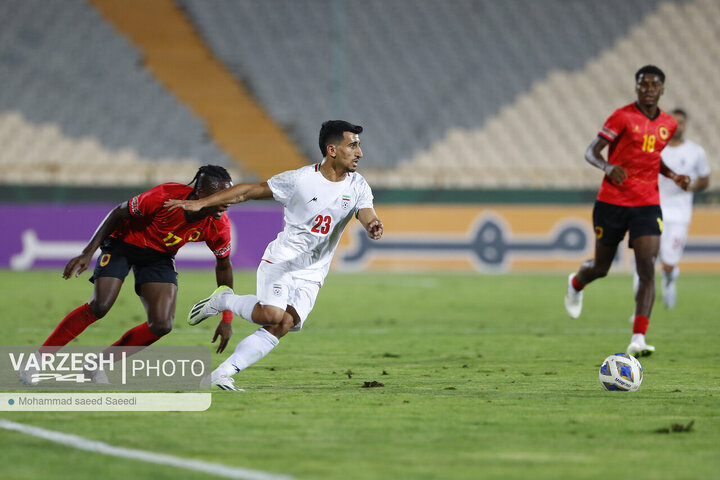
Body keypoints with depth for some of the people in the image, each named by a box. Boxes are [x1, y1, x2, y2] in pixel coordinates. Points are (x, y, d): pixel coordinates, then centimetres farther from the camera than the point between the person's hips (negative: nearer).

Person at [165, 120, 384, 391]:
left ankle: (223, 373, -9)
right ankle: (223, 300, 1)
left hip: (311, 276, 3)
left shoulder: (357, 187, 1)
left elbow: (368, 217, -11)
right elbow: (251, 191, -3)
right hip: (280, 262, -3)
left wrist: (374, 227, -37)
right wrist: (202, 203, -4)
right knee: (273, 314, -29)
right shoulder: (300, 179, -10)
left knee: (284, 325, -19)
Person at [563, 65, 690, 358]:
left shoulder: (668, 125, 9)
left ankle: (638, 339, -20)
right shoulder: (623, 117, -7)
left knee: (647, 268, -15)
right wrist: (608, 167, -28)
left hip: (647, 206, 3)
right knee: (601, 267, 11)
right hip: (612, 202, -3)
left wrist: (672, 176, 8)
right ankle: (576, 284, 50)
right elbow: (591, 152, -7)